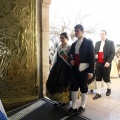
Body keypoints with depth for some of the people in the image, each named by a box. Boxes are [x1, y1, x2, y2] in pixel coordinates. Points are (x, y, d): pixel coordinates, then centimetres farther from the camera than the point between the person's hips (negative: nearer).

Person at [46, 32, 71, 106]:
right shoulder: (59, 47, 12)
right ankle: (59, 99, 20)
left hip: (66, 68, -6)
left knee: (64, 83, 0)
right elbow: (56, 58, 15)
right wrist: (52, 68, 14)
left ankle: (65, 100, 20)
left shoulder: (70, 47, -4)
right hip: (58, 67, 6)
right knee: (55, 82, 4)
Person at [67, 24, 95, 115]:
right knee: (74, 87, 8)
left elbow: (92, 57, -8)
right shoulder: (74, 44, 14)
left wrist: (91, 71, -13)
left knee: (84, 88, 8)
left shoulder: (89, 42, -3)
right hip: (74, 69, 6)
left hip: (84, 70, -5)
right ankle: (74, 107, 20)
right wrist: (71, 61, -2)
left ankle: (82, 107, 25)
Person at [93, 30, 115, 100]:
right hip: (98, 64, 4)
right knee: (98, 78, 3)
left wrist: (108, 62, -18)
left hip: (106, 64, -4)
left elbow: (113, 53, -7)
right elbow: (94, 51, 17)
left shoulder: (110, 42, -1)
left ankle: (109, 88, 35)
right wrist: (95, 55, -7)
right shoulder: (97, 43, 14)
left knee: (106, 78, 4)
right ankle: (98, 93, 12)